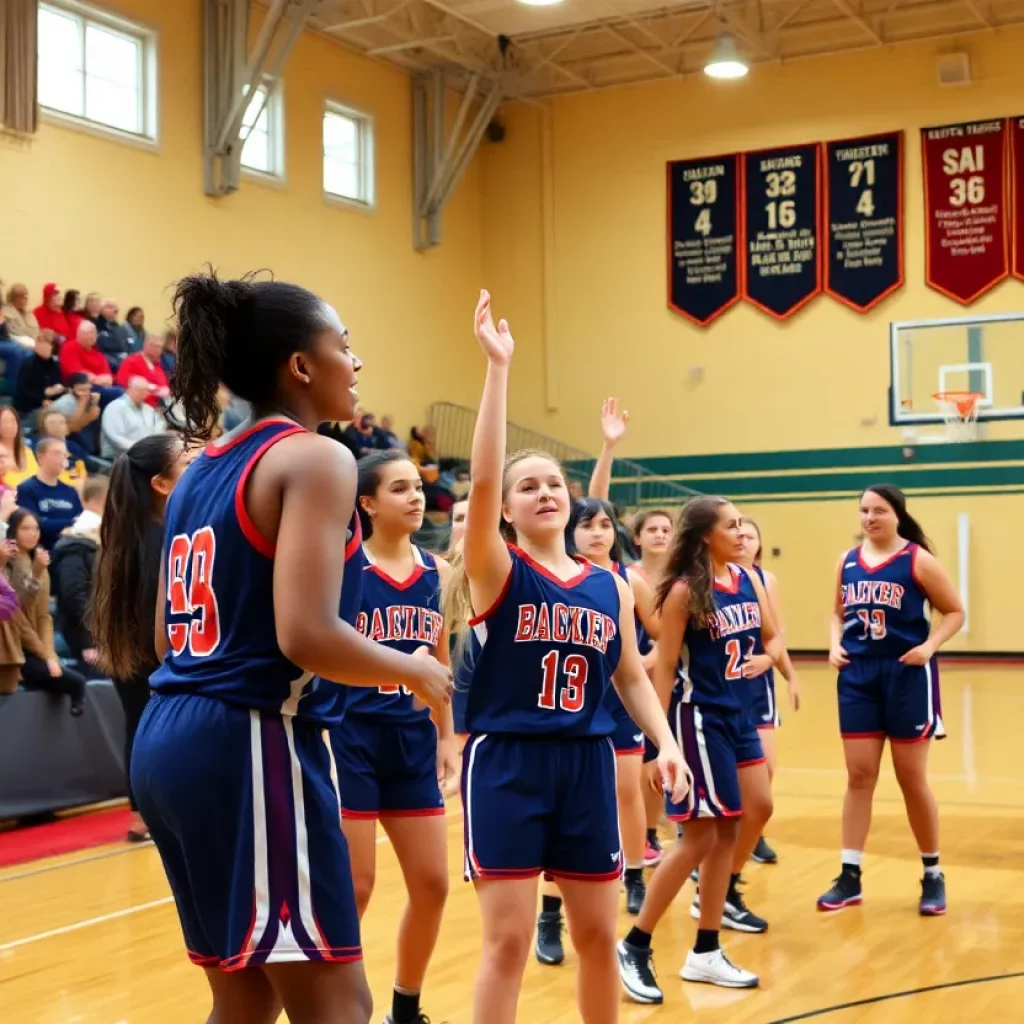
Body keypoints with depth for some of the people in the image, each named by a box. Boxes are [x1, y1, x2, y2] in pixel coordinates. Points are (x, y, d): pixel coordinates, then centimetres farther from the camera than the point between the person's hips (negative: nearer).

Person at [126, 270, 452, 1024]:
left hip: (172, 739, 9)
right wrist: (416, 671, -5)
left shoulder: (202, 471, 15)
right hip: (253, 744, -9)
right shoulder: (314, 457, -10)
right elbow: (307, 637, -21)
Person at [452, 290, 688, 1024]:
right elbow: (483, 479, -21)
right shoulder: (497, 573, -6)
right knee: (508, 941, -2)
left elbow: (631, 676, 13)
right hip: (507, 762, -4)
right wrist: (499, 368, -25)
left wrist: (665, 742, -3)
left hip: (587, 763, 4)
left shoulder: (609, 586, 8)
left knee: (599, 936, 14)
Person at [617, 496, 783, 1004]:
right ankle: (634, 947, 7)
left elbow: (772, 637, 15)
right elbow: (665, 666, -14)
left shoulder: (748, 579, 6)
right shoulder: (684, 590, -14)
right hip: (701, 717, -8)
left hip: (739, 714, 8)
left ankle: (705, 954, 19)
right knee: (699, 836, -6)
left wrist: (765, 659, -9)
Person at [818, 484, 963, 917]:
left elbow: (954, 611, -3)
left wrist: (929, 646, -18)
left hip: (906, 676, -4)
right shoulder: (847, 562, 7)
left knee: (912, 779, 5)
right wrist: (835, 644, -2)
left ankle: (933, 875, 21)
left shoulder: (918, 561, -7)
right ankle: (850, 876, 10)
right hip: (858, 677, 4)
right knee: (858, 777, 5)